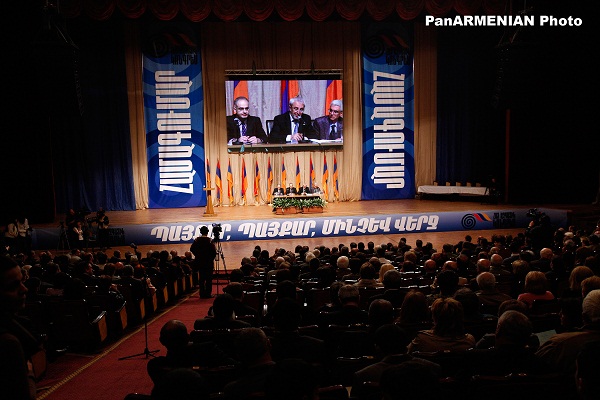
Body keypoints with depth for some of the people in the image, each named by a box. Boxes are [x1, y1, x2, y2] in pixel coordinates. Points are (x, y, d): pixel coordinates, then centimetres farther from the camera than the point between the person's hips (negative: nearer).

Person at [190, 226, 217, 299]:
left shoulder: (197, 240, -1)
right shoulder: (209, 240, -12)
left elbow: (192, 249, 1)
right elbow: (213, 251, -16)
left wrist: (197, 255, 12)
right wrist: (212, 258, 0)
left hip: (200, 262, 4)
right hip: (208, 262, -4)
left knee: (201, 278, 11)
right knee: (209, 278, 3)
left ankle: (202, 294, 14)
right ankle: (208, 294, 2)